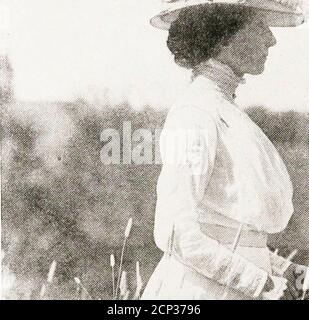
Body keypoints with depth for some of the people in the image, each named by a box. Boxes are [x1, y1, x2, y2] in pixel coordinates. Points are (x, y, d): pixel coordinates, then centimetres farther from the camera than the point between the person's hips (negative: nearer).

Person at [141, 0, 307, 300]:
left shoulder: (220, 110, 13)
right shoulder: (194, 113, -16)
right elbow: (176, 234, -22)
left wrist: (281, 269, 10)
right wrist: (265, 286, -15)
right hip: (199, 293, -9)